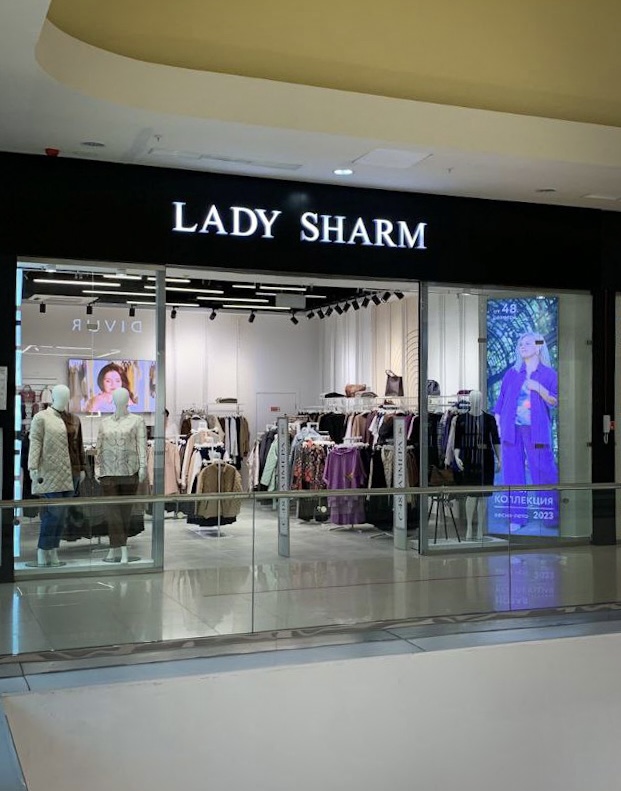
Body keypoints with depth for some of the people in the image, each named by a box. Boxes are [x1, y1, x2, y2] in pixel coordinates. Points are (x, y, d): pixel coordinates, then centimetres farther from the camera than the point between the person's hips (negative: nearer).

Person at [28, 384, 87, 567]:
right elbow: (35, 443, -6)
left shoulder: (74, 419, 15)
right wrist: (33, 468, -13)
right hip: (50, 472, -5)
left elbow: (80, 445, 19)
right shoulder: (41, 418, 0)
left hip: (70, 472, 5)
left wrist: (82, 468, 15)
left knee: (61, 514, 5)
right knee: (55, 512, -10)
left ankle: (53, 553, 11)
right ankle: (42, 552, 0)